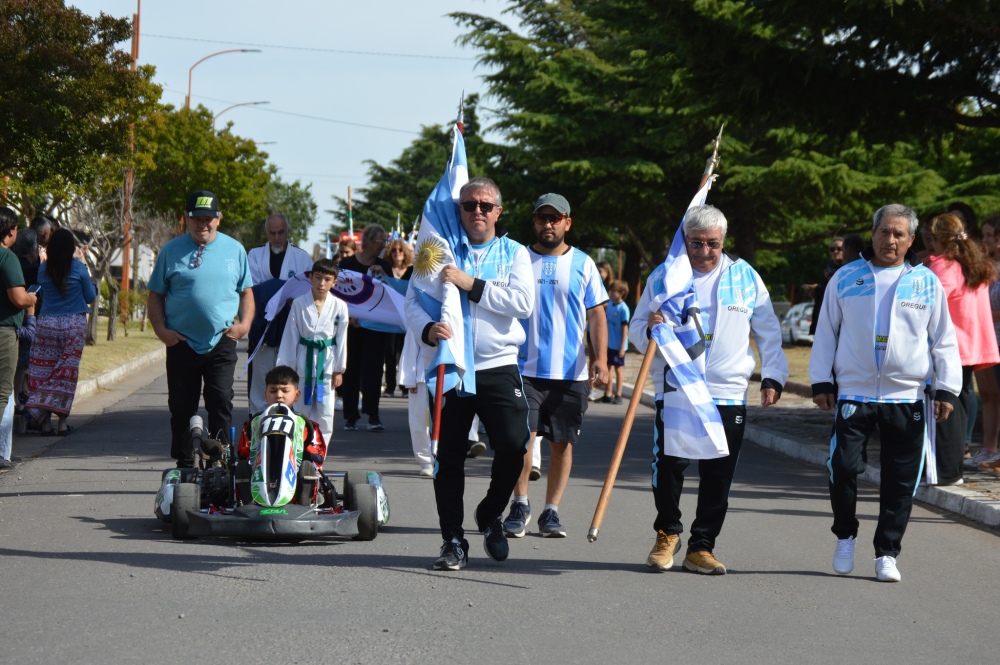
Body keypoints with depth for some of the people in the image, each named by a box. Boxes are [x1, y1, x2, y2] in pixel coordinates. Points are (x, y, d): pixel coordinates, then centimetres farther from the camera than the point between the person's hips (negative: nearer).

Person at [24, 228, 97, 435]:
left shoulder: (44, 269, 0)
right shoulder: (79, 268, -6)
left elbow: (42, 294, 11)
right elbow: (90, 297, 2)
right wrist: (89, 279, 17)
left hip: (46, 324, 2)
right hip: (74, 325, -2)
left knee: (44, 371, 5)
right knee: (67, 371, 4)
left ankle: (45, 420, -3)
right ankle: (62, 421, 2)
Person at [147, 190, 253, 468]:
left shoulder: (234, 249, 8)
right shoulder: (171, 251, 5)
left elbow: (247, 291, 14)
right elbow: (156, 295, 8)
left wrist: (244, 323, -2)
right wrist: (160, 329, -6)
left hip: (221, 341, -1)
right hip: (181, 342, 1)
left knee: (221, 401, -10)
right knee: (181, 407, 6)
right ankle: (184, 464, 17)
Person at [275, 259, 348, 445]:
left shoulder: (339, 306, -3)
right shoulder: (299, 304, -2)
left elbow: (341, 338, 1)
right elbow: (290, 336, 1)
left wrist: (339, 370, 2)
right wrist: (285, 367, 0)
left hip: (327, 362, 0)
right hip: (304, 359, 0)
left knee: (325, 414, 1)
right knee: (302, 409, 7)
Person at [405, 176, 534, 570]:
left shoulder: (514, 253, 8)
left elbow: (523, 302, -8)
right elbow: (413, 301, 1)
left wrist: (472, 284, -15)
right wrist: (427, 330, -20)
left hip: (498, 367, -1)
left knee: (513, 446, -13)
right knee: (448, 458, 2)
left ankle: (491, 514, 15)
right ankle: (453, 541, 14)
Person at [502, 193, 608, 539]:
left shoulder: (582, 263, 7)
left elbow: (597, 315, 6)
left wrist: (601, 359, -6)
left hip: (571, 371, 1)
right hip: (525, 368, -1)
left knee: (562, 442, 4)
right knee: (523, 436, -11)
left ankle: (551, 511, 13)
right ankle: (520, 504, 3)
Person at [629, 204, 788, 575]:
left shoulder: (746, 278, 8)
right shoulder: (663, 277, 5)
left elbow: (768, 333, 15)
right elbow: (636, 332, 10)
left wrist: (773, 377, 6)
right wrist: (650, 329, -13)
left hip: (728, 395, 1)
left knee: (718, 477, 2)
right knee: (668, 467, -8)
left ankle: (701, 548, 14)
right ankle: (668, 534, 16)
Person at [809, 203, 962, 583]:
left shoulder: (927, 283, 6)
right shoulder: (846, 278, 5)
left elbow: (944, 340, 9)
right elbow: (826, 333, 9)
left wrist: (947, 388, 2)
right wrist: (821, 382, 3)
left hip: (907, 398, 1)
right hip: (853, 393, -1)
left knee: (901, 480, 2)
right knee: (843, 468, -8)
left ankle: (887, 553, 14)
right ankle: (845, 537, 16)